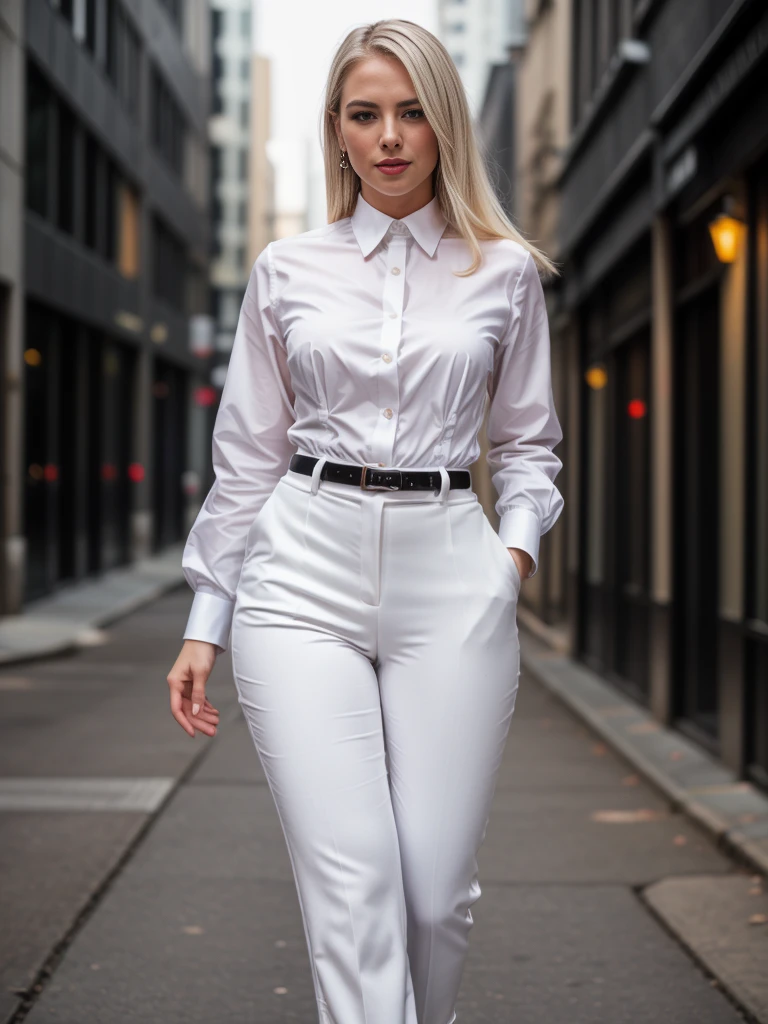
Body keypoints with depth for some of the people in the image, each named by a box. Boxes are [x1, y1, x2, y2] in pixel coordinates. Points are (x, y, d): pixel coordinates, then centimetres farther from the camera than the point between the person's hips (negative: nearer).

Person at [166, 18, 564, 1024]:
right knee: (350, 884, -10)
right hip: (305, 574, 0)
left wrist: (519, 545, -1)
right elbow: (248, 454, 12)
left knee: (437, 888, -2)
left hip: (450, 581, 0)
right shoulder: (287, 272, 9)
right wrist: (206, 621, 10)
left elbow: (528, 441, 18)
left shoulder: (506, 271, 9)